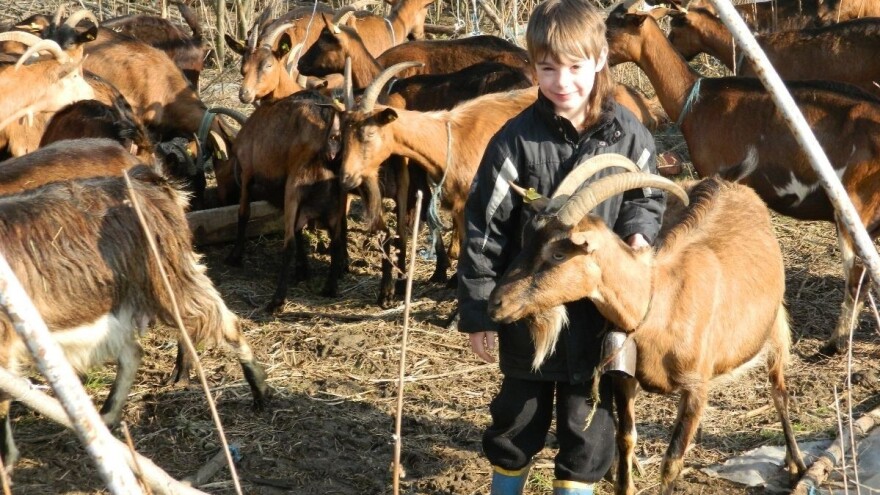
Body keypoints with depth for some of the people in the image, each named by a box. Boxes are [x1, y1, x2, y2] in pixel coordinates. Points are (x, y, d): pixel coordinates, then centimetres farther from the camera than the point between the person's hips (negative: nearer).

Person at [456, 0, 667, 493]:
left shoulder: (629, 134, -6)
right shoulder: (518, 138, -12)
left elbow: (649, 197, 11)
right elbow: (484, 227, -9)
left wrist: (638, 231, -12)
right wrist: (479, 311, -9)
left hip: (601, 308, 1)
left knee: (589, 420, 11)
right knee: (519, 414, 15)